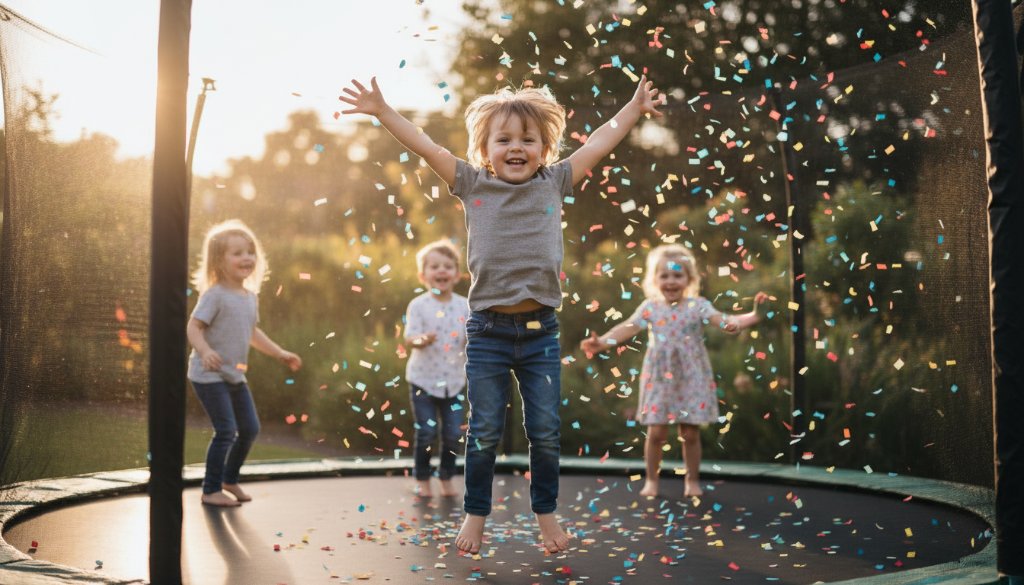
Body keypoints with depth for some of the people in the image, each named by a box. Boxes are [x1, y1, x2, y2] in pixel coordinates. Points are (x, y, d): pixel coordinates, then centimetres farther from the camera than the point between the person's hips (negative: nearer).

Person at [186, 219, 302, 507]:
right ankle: (211, 490, 4)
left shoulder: (250, 297, 8)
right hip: (210, 375, -8)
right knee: (226, 431, -11)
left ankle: (230, 479, 32)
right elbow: (194, 327, -21)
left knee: (250, 428, 12)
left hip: (235, 375, 8)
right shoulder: (214, 295, -16)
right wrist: (205, 351, -39)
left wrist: (280, 353, 22)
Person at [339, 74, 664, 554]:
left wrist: (634, 108, 13)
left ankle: (546, 513, 24)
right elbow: (426, 146, 0)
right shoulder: (472, 184, 2)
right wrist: (382, 111, -5)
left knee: (545, 432, 7)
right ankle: (475, 514, 22)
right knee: (484, 433, 7)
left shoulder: (554, 183, 6)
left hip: (540, 331, 1)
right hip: (487, 332, -1)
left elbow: (598, 144, 11)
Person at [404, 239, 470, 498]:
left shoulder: (464, 306, -1)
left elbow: (470, 339, 1)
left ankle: (446, 478, 22)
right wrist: (422, 340, -39)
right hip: (423, 379, -3)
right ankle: (422, 480, 18)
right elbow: (409, 339, -18)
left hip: (453, 379, 3)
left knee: (453, 433, 4)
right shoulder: (418, 305, -10)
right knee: (426, 433, -1)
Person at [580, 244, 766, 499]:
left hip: (691, 379, -1)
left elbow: (724, 321, -14)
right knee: (656, 432, 1)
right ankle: (651, 479, 17)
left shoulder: (698, 306, -2)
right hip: (659, 379, 1)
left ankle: (692, 480, 19)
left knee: (690, 432, 3)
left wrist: (753, 316, -32)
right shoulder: (650, 308, 1)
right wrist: (601, 342, -20)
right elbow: (627, 328, -6)